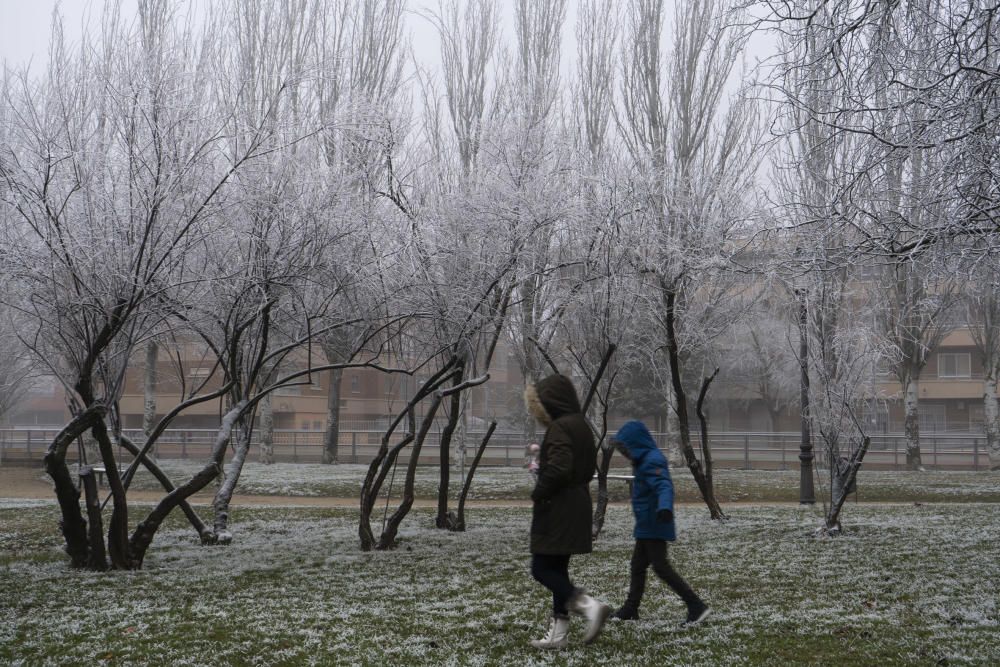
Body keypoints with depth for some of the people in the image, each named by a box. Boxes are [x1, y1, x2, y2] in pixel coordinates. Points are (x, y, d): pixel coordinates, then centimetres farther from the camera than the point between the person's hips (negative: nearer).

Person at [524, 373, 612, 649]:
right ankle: (558, 631, 16)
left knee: (542, 569, -4)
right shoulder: (581, 425, 13)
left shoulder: (559, 428, -17)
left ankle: (589, 605, -16)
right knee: (557, 569, 14)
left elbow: (558, 470, -27)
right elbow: (589, 468, 20)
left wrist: (538, 493, -11)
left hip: (557, 510, -10)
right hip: (577, 507, 10)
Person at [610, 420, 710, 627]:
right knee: (637, 566, 16)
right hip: (646, 526, 10)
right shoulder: (645, 460, 12)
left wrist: (664, 508, -51)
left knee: (661, 567, -9)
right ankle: (630, 609, 25)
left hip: (654, 526, -10)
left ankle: (696, 606, -7)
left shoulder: (652, 461, -19)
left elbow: (664, 487, -33)